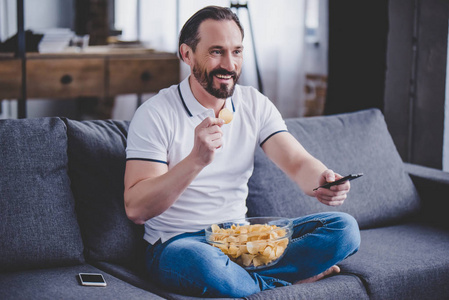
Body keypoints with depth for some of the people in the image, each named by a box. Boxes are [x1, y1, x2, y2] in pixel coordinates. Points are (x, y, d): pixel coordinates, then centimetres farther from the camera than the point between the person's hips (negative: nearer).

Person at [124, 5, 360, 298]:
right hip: (177, 244, -5)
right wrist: (197, 160, -32)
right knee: (202, 263, -40)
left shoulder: (255, 104, 6)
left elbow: (298, 162, -6)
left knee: (344, 227, -10)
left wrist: (323, 181, -30)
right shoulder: (156, 114, -10)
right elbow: (136, 208, -18)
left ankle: (242, 275, -17)